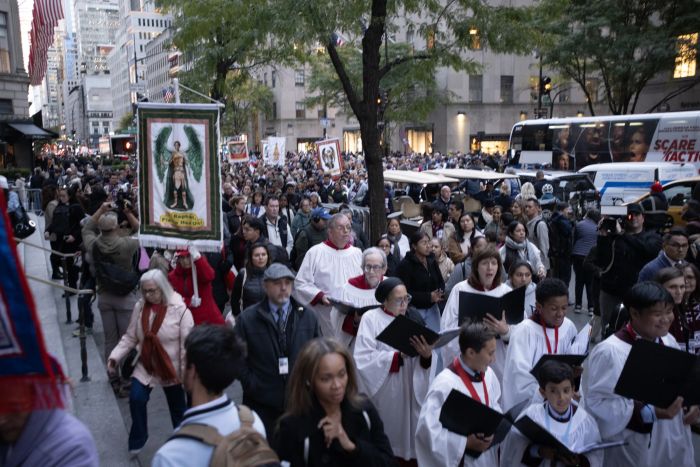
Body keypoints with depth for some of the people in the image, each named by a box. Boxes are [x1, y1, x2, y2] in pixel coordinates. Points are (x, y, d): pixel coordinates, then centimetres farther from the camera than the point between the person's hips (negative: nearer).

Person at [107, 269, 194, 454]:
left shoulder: (180, 310, -20)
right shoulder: (140, 307, -5)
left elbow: (187, 345, -19)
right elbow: (130, 337, 1)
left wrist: (186, 373, -20)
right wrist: (115, 356, -12)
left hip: (171, 369, -3)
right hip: (145, 367, 3)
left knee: (178, 407, 13)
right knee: (136, 399, -8)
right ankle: (138, 438, 19)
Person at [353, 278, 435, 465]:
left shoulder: (412, 318, 8)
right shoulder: (371, 318, -4)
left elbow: (425, 361, 2)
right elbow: (363, 358, -15)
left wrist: (427, 355, -20)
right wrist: (399, 356, -19)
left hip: (410, 391, 4)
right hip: (383, 394, -4)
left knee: (407, 437, 10)